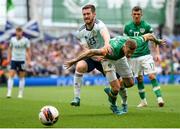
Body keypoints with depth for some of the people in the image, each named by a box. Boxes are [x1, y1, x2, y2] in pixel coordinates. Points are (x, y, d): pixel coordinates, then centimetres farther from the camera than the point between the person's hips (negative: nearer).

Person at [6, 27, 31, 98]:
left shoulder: (25, 40, -4)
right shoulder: (12, 39, 3)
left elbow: (28, 51, 1)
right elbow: (10, 49, 15)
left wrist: (29, 60, -4)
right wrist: (9, 58, 8)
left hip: (22, 60, -2)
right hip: (14, 60, 2)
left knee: (21, 77, 4)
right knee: (11, 76, -10)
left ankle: (20, 93, 12)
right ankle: (9, 93, -11)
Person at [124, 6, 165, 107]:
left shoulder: (146, 26, -3)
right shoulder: (128, 27, 4)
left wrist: (157, 53, -7)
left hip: (146, 55, -2)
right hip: (134, 56, 2)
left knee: (152, 76, -14)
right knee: (139, 79, 7)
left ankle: (159, 97, -17)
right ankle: (143, 101, 17)